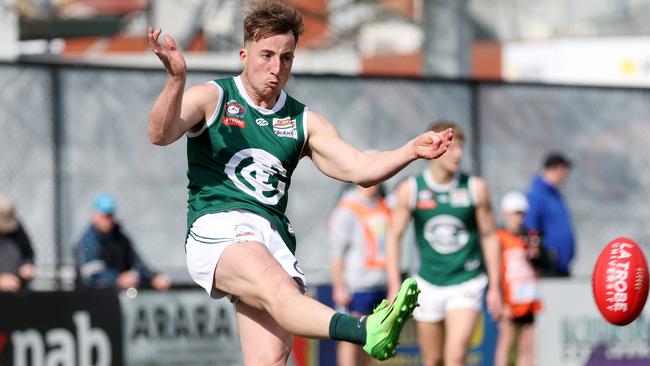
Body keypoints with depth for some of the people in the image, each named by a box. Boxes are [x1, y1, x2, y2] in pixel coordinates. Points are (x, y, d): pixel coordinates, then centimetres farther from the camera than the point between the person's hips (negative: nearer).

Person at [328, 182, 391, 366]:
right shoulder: (347, 209, -8)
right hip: (355, 287, -7)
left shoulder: (383, 207, 14)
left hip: (379, 286, 7)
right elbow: (336, 252, -11)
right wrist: (339, 287, -15)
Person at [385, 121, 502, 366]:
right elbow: (394, 237, 2)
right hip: (428, 285, 2)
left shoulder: (475, 188, -5)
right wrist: (395, 288, -3)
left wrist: (494, 287, 3)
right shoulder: (410, 190, -4)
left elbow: (489, 236, 3)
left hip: (467, 283, -2)